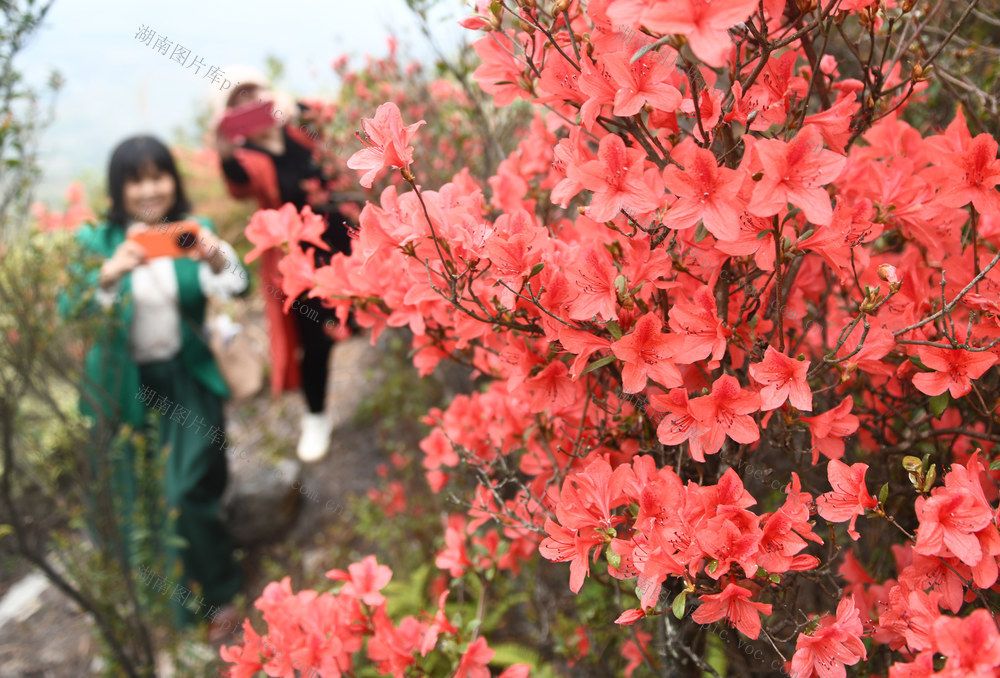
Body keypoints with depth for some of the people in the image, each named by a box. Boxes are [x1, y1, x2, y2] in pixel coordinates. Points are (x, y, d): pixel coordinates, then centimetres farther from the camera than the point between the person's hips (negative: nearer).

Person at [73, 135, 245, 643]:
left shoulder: (194, 230, 0)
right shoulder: (98, 239, -3)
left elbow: (236, 286, -14)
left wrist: (215, 256, -36)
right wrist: (108, 275, -33)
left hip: (186, 378, 0)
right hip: (124, 386, 1)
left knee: (186, 494, -10)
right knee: (136, 499, 6)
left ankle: (219, 595, 12)